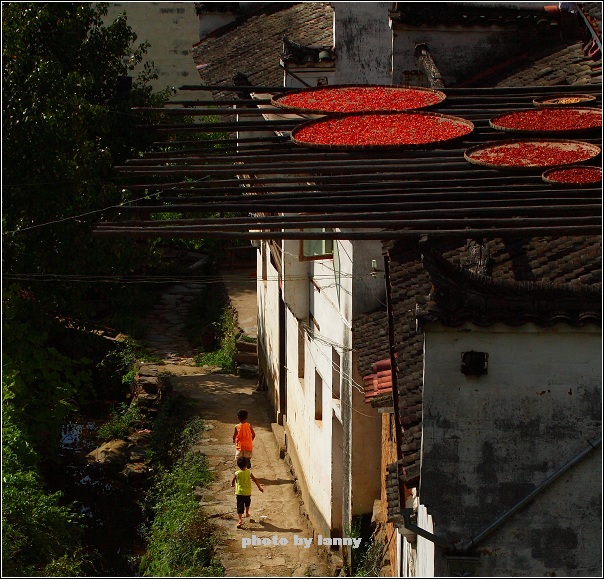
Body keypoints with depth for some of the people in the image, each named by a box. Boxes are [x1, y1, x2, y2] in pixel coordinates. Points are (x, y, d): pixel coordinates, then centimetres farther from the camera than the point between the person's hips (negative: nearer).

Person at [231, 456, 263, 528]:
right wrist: (260, 487, 5)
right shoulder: (249, 472, -7)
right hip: (247, 492, 2)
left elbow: (233, 481, 5)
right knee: (247, 503, 32)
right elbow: (255, 480, -3)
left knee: (240, 506, -5)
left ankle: (240, 520, -18)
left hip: (239, 492, -2)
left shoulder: (237, 473, -9)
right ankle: (247, 513, 50)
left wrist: (232, 485, 28)